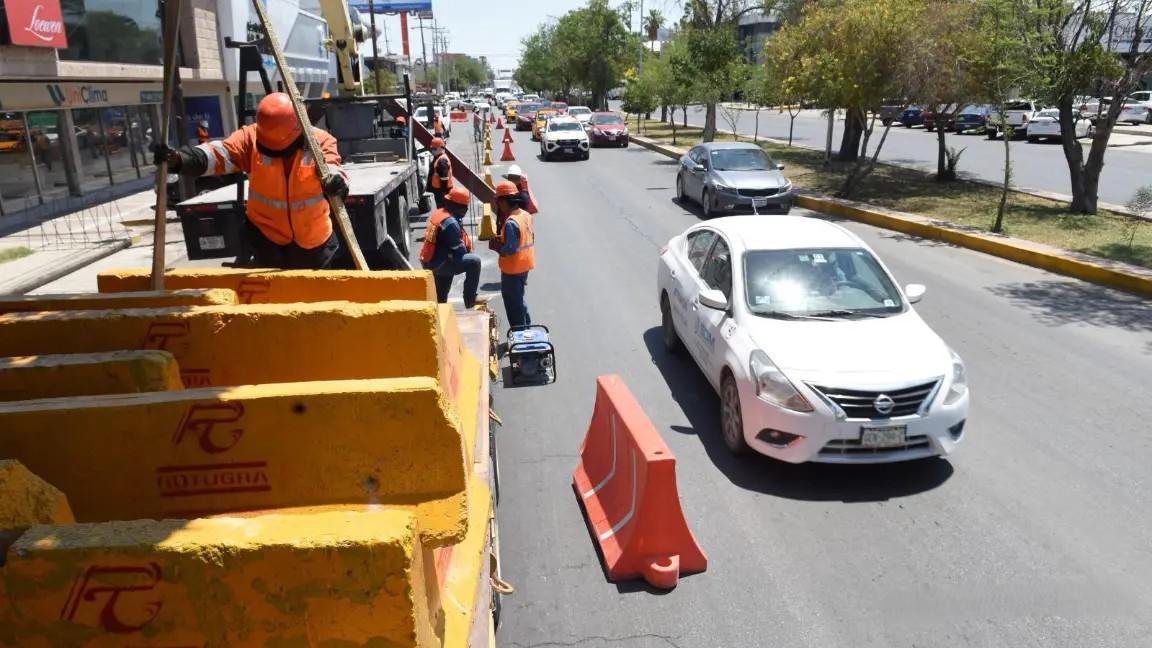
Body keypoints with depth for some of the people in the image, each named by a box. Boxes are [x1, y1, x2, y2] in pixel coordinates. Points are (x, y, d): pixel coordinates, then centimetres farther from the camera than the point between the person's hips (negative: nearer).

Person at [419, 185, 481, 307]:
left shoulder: (438, 213, 8)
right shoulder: (451, 222, -22)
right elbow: (459, 250, -17)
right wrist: (467, 251, 5)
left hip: (429, 262, 10)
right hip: (439, 264, -10)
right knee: (474, 261, -14)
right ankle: (470, 300, -5)